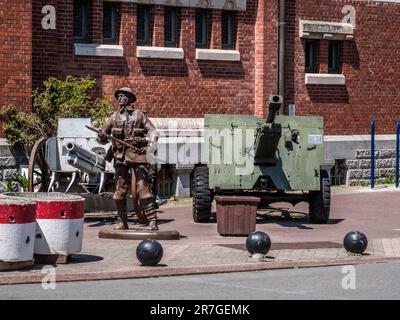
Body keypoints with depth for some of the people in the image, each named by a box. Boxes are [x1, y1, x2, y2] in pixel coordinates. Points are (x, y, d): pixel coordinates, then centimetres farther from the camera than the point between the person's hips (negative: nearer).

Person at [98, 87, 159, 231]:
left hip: (137, 155, -3)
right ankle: (122, 222, 11)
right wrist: (102, 136, -7)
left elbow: (152, 131, 4)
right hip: (120, 155, 3)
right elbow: (103, 135, 17)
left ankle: (152, 221, -14)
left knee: (143, 188, -12)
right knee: (120, 190, 2)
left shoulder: (139, 115, 8)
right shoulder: (114, 117, 15)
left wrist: (151, 144, -15)